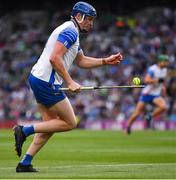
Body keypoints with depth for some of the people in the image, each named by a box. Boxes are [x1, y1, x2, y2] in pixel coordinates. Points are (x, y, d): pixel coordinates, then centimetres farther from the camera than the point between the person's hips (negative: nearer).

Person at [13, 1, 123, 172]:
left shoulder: (72, 33, 21)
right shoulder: (70, 31, -12)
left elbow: (82, 61, 31)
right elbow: (54, 58, -23)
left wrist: (106, 61, 23)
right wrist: (70, 82, -20)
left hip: (38, 80, 10)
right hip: (46, 82, -10)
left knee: (51, 124, 13)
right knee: (70, 123, -3)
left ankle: (25, 163, 10)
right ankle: (25, 130, -7)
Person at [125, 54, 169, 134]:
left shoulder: (164, 70, 7)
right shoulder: (152, 69, -17)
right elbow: (146, 80, -30)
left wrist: (163, 87, 14)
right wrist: (158, 80, -36)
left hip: (156, 95, 5)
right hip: (147, 93, -5)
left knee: (163, 107, -23)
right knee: (137, 112, -4)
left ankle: (149, 117, -1)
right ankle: (128, 126, 17)